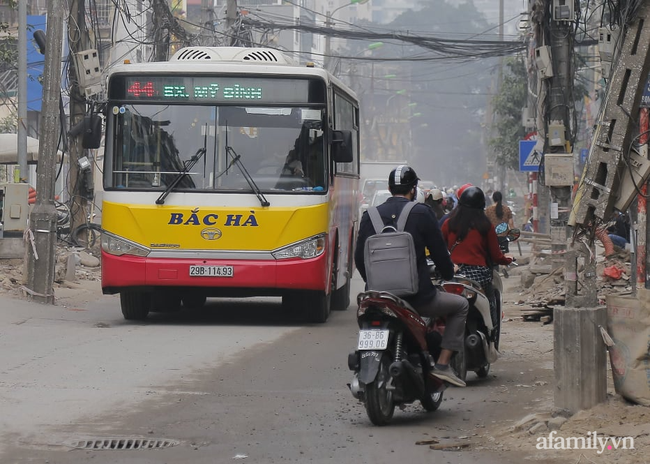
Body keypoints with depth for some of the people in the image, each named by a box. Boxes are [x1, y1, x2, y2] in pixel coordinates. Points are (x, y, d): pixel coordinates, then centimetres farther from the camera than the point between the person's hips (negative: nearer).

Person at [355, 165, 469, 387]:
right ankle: (442, 365, 8)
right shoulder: (422, 213, -6)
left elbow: (359, 258, 8)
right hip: (417, 296, -4)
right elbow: (439, 252, 0)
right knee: (460, 305, 19)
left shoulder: (370, 216, 4)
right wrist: (449, 276, 21)